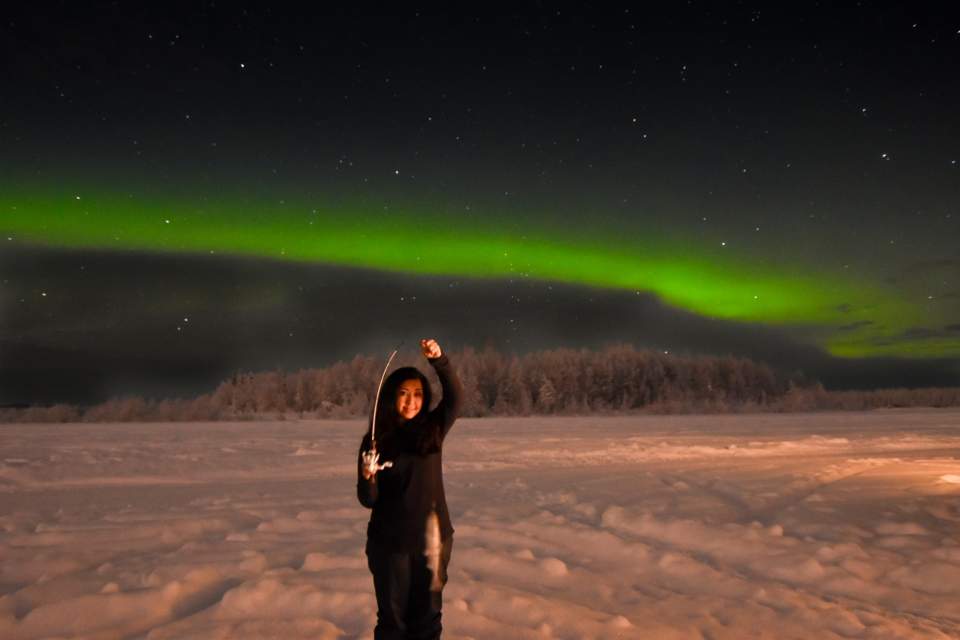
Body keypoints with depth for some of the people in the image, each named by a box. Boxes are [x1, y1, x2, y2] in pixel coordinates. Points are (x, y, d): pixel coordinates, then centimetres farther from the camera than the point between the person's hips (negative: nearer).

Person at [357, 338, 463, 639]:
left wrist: (439, 360, -35)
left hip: (433, 538, 1)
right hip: (390, 543, -1)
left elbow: (454, 397, -20)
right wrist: (367, 477, -24)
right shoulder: (376, 440, -5)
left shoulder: (432, 430, -2)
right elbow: (369, 500, -3)